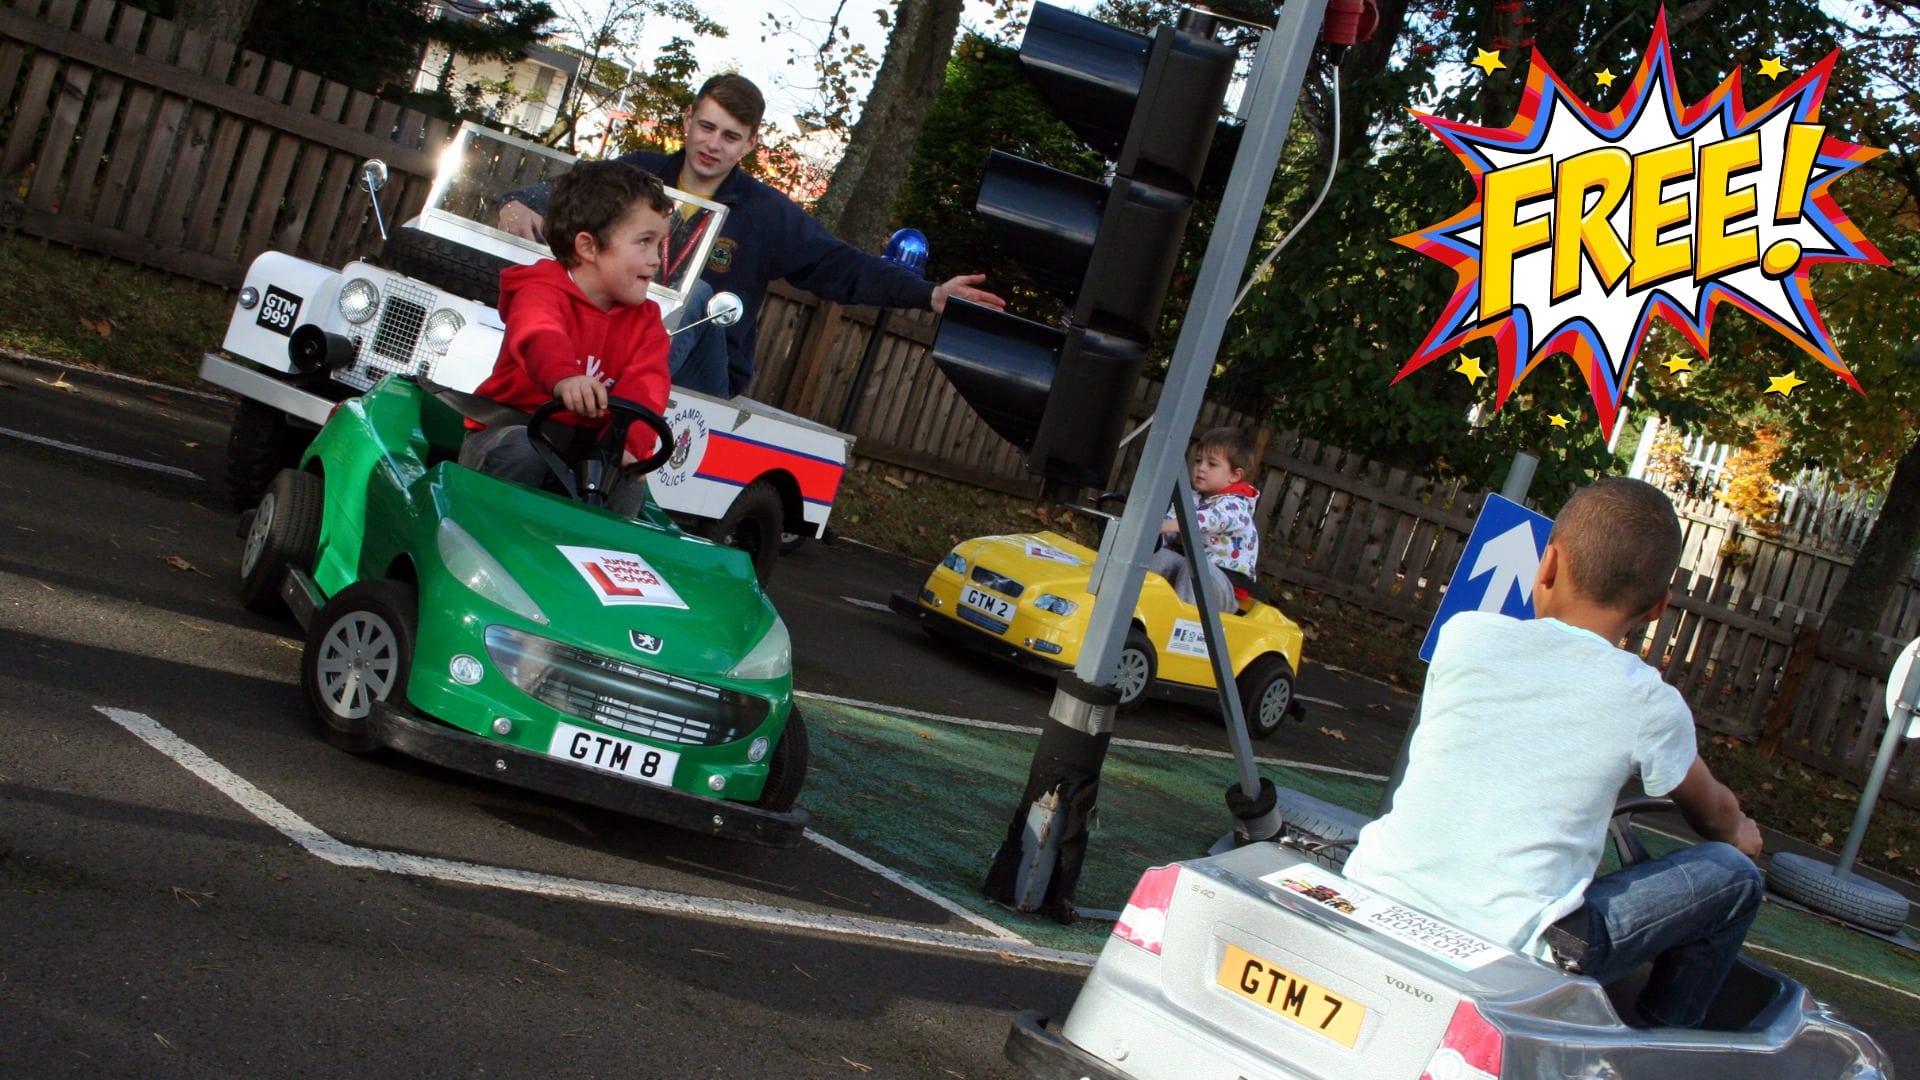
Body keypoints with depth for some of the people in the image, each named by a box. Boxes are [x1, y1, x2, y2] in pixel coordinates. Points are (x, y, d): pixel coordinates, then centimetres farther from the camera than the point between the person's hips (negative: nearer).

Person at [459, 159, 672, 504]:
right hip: (509, 430, -4)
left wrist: (626, 444, -35)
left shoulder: (645, 322, 6)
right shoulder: (542, 292, -11)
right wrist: (564, 378, -61)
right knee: (524, 452, -36)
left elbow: (644, 389, -13)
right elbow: (540, 338, -36)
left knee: (628, 483, -24)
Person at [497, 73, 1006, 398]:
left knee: (697, 296, -32)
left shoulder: (768, 215, 1)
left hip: (701, 372, -2)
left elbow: (842, 266, -3)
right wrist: (518, 204, -17)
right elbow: (562, 196, 9)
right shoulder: (638, 174, 6)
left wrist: (929, 294, -15)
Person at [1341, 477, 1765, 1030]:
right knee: (1733, 875, 12)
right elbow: (1715, 814, 20)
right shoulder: (1649, 703, -1)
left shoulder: (1463, 635, 6)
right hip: (1505, 953, -4)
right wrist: (1740, 835, 45)